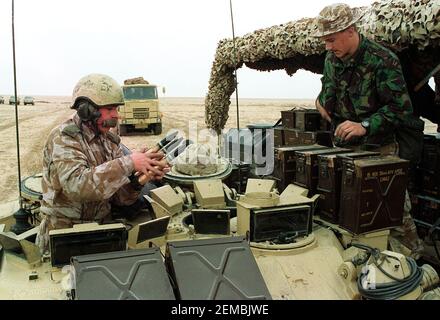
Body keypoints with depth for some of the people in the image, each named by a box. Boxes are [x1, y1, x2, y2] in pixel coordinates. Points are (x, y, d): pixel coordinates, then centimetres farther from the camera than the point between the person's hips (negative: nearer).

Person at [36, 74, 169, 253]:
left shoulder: (109, 141, 6)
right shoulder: (63, 139, -12)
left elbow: (119, 196, 3)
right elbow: (77, 185, -30)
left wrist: (141, 177, -16)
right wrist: (128, 163, -29)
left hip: (101, 229, 6)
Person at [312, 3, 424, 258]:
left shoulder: (383, 60, -15)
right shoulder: (332, 60, 6)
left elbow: (400, 108, -16)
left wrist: (365, 125, -27)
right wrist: (321, 100, 3)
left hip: (380, 149, -5)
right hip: (344, 148, 6)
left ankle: (412, 256, 18)